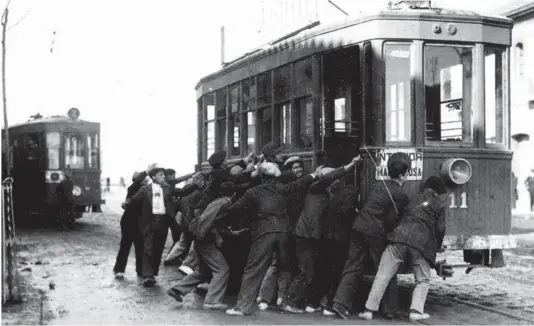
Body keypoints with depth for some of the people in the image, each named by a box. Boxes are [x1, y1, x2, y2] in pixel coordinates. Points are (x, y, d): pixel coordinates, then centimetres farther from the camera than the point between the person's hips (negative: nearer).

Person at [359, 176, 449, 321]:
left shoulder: (414, 199, 27)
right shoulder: (438, 204, 16)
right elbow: (440, 229, 9)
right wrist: (436, 247, 23)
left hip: (399, 238, 2)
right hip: (421, 244, -2)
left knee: (383, 276, 2)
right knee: (423, 280, 15)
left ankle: (369, 310, 0)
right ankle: (416, 311, 0)